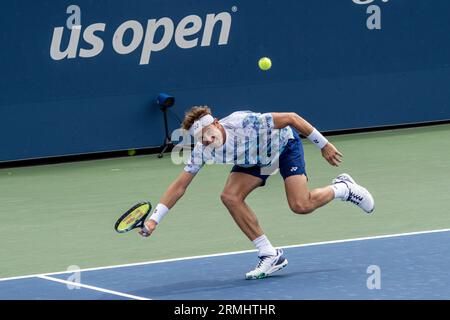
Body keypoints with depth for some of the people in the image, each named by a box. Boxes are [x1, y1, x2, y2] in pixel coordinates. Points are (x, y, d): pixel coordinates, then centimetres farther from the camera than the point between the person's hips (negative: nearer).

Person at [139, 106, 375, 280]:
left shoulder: (244, 123, -39)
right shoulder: (202, 151, -23)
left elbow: (291, 118, -30)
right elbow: (179, 186, -17)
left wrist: (323, 145, -23)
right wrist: (154, 219, -27)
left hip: (284, 143, -5)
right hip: (254, 158, 5)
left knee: (301, 206, -20)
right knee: (230, 196, -16)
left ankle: (343, 188, 12)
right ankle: (270, 255, -7)